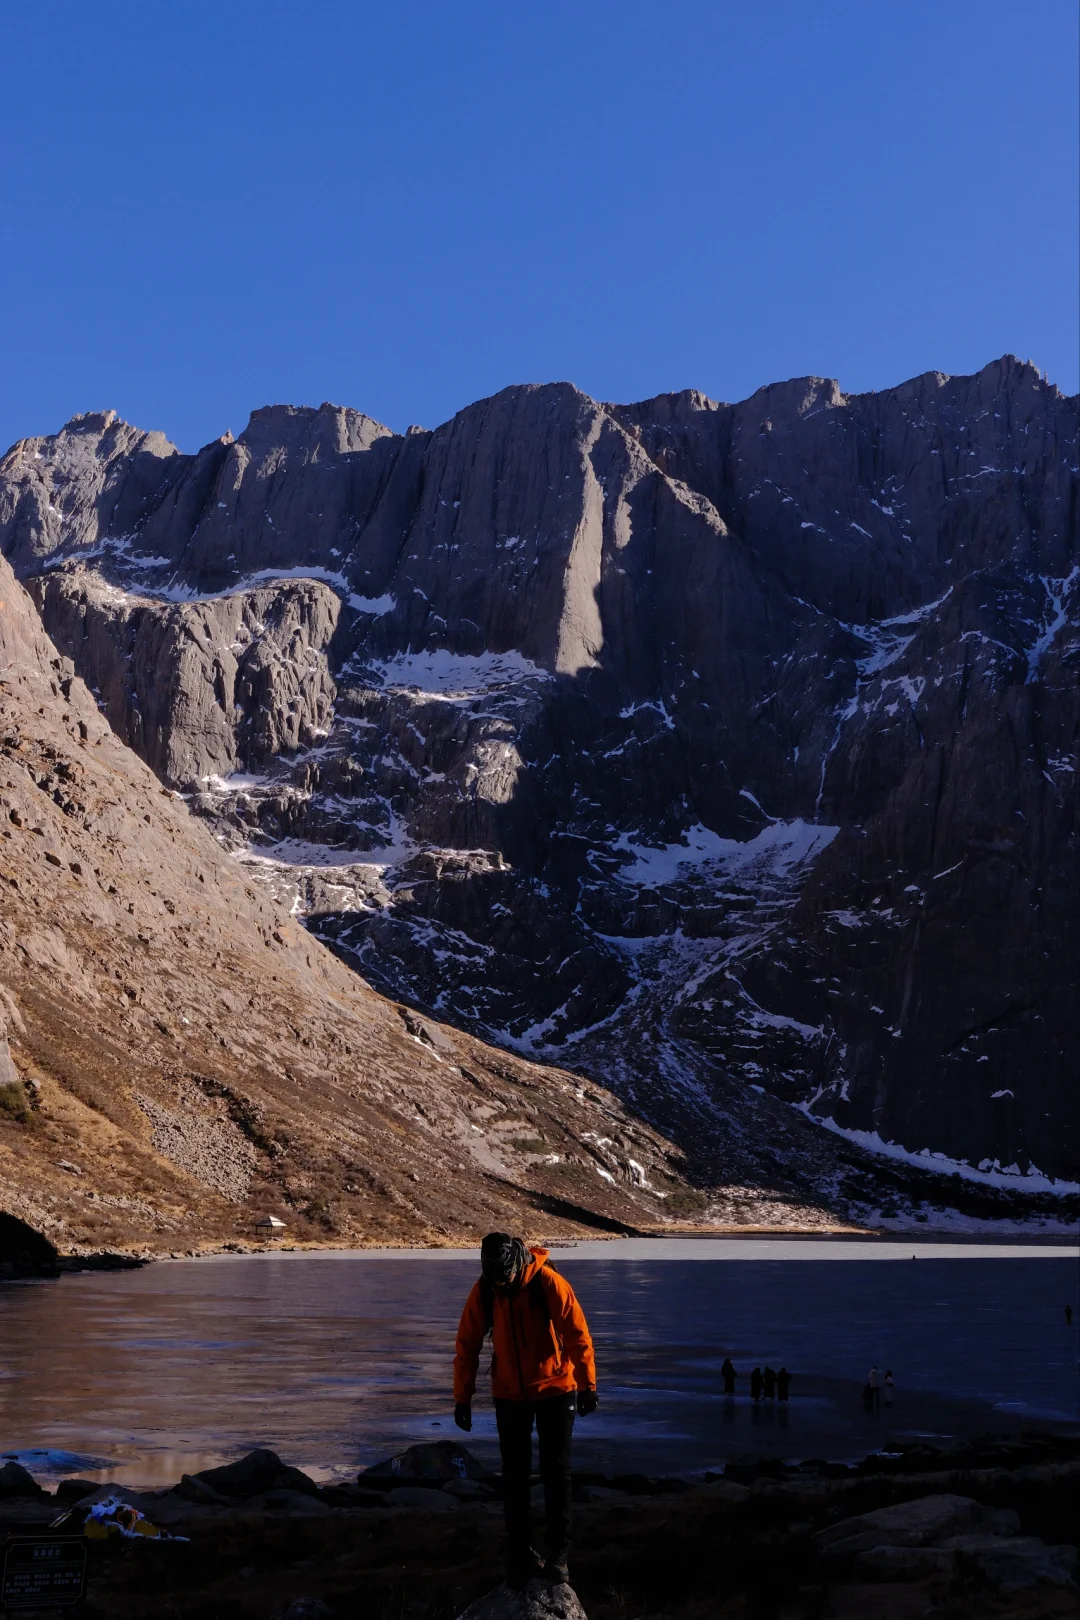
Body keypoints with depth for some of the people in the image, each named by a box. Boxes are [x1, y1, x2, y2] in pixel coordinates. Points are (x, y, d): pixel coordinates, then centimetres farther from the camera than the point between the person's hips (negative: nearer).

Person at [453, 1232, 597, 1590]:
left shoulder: (549, 1283, -20)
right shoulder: (482, 1291, -10)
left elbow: (577, 1335, -16)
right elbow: (467, 1346, -3)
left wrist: (587, 1386, -14)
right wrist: (462, 1397, -3)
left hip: (555, 1390, -3)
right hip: (509, 1394, 3)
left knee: (556, 1473, 0)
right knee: (514, 1476, 5)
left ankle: (557, 1554, 10)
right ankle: (519, 1554, 17)